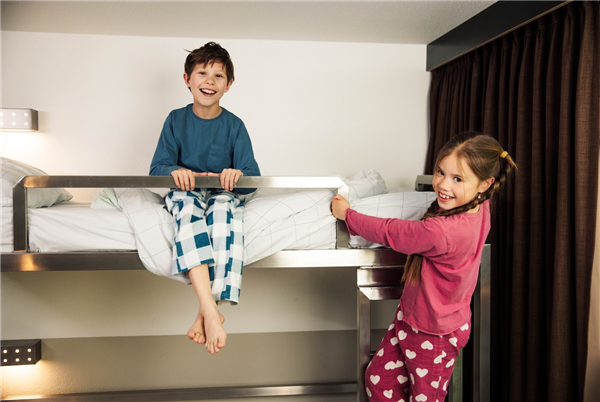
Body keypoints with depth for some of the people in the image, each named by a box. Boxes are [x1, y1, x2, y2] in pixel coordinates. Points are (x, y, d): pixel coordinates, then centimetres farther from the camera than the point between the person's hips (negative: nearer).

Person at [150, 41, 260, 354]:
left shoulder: (234, 126, 3)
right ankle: (211, 311, -48)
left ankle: (205, 312, -37)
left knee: (224, 208, -36)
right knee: (187, 205, -36)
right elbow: (156, 169, -2)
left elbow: (253, 177, -6)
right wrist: (175, 172, -26)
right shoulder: (176, 120, 6)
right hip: (186, 192, 0)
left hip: (223, 194, 0)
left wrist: (238, 175, -31)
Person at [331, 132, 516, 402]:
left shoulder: (441, 231, -36)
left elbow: (390, 233, -21)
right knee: (377, 380, 18)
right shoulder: (479, 207, -11)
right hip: (410, 316, 9)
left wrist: (347, 214, -6)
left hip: (433, 335, -9)